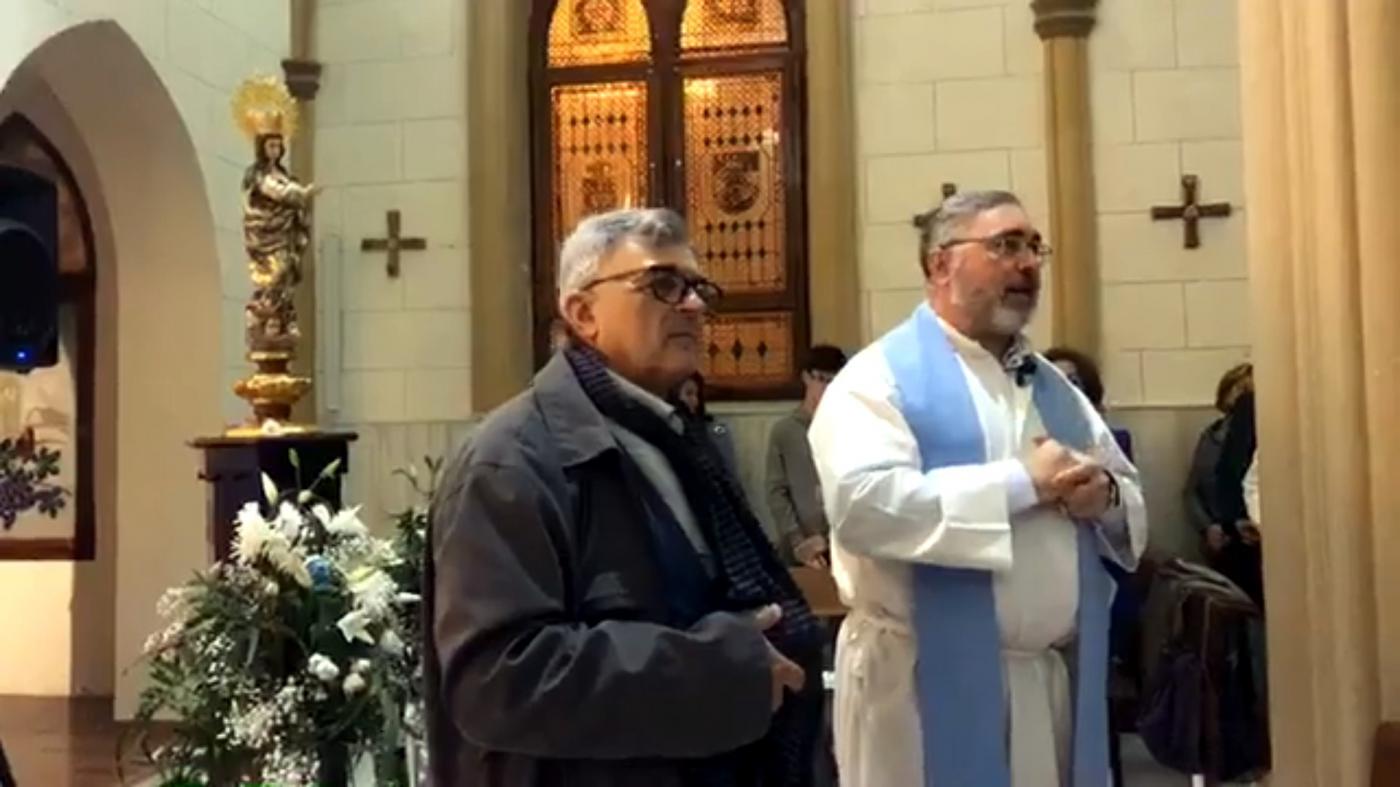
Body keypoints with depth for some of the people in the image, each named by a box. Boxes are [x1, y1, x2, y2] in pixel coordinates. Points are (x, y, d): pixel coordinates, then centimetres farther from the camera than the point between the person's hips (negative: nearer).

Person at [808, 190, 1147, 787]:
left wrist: (1105, 497, -7)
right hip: (934, 680, -6)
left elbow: (1129, 503, 17)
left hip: (1059, 675, 7)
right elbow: (864, 505, -24)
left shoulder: (1053, 386, 15)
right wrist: (1020, 481, -20)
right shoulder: (880, 378, -8)